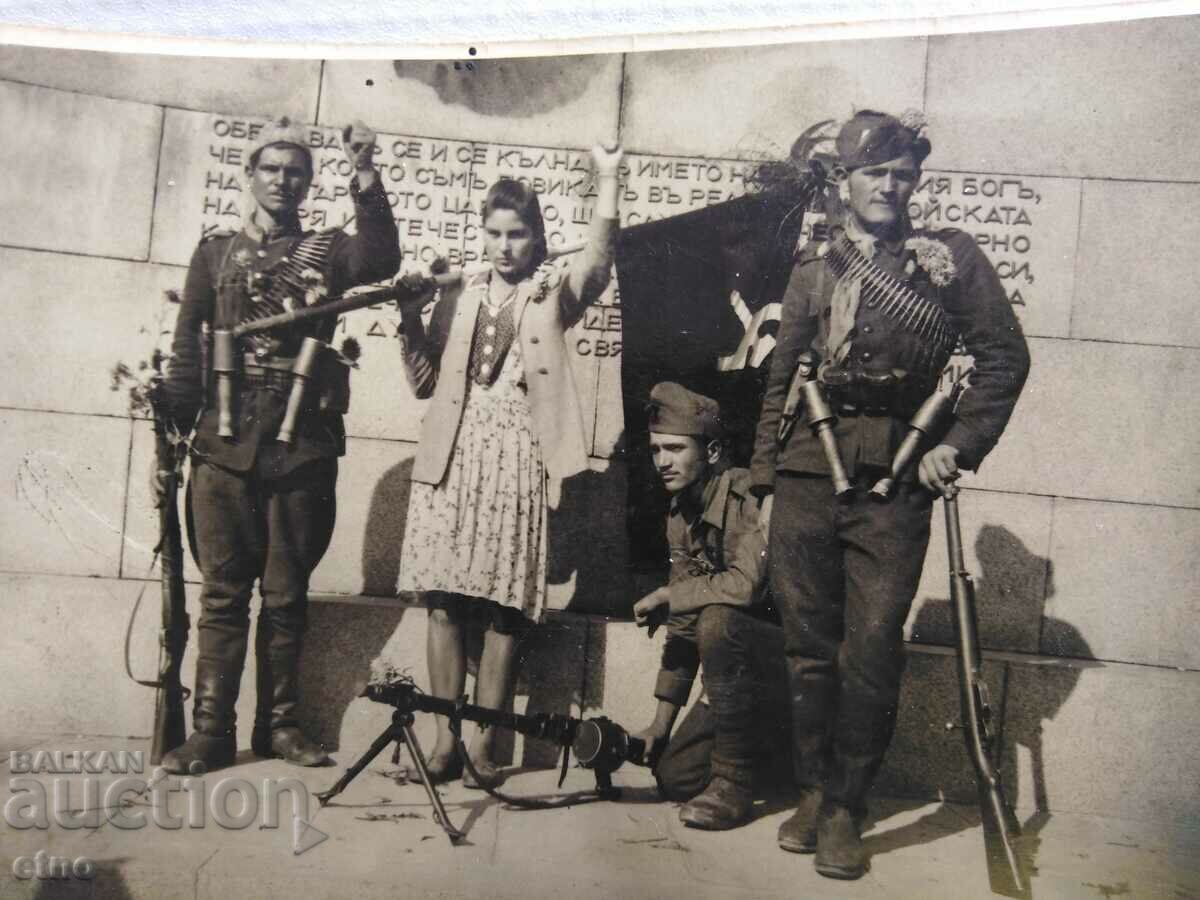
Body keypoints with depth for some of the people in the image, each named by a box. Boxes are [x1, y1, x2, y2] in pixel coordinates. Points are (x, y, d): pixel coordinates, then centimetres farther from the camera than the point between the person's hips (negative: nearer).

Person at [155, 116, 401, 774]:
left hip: (303, 447, 0)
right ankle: (211, 731, 7)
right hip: (224, 446, 1)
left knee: (286, 594, 6)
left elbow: (382, 260, -12)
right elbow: (186, 349, 9)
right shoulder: (216, 252, 14)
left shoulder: (328, 251, 11)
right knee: (223, 592, 2)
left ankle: (279, 725, 16)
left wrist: (364, 174, -20)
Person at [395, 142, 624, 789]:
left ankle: (483, 743, 4)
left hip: (517, 455, -2)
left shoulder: (553, 293, 11)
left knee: (504, 606, -3)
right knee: (444, 600, -1)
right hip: (453, 454, 3)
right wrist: (411, 321, 0)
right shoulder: (459, 297, 17)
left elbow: (598, 262, -10)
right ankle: (446, 737, 6)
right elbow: (425, 381, 14)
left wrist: (607, 180, -14)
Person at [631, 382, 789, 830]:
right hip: (738, 674, 8)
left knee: (717, 621, -34)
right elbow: (682, 627, 8)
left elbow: (746, 584, -37)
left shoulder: (752, 496, -20)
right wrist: (662, 720, 5)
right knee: (674, 775, 0)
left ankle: (733, 785, -20)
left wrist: (664, 595, -20)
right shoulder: (680, 515, 5)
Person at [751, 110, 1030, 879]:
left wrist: (959, 446, -7)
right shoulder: (815, 268, 12)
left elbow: (1005, 356, 4)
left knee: (872, 654, -3)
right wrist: (767, 483, 8)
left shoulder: (952, 256, 5)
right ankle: (813, 792, 22)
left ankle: (847, 809, 11)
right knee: (810, 647, 7)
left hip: (895, 484, -2)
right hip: (807, 477, 2)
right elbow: (781, 380, 12)